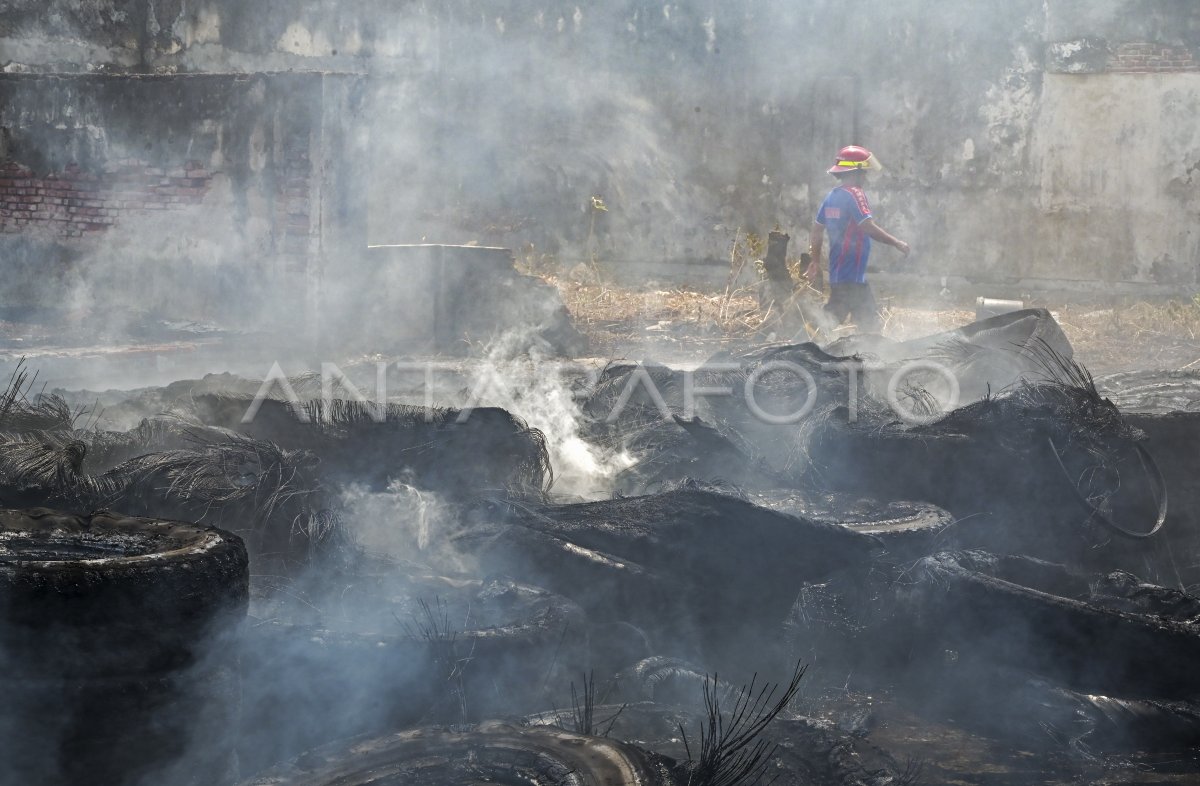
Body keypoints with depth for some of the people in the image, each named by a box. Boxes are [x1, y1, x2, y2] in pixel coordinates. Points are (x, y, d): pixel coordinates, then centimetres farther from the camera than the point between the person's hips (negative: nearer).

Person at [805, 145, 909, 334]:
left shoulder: (831, 196, 13)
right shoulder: (854, 194, -14)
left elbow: (817, 229, 18)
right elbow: (868, 227, -23)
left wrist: (816, 261, 25)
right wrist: (897, 243, -16)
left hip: (837, 272, 10)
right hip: (852, 274, -10)